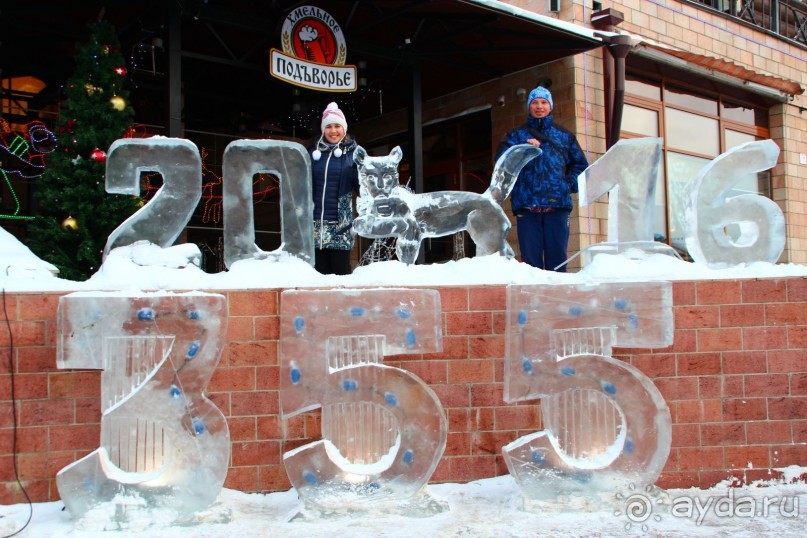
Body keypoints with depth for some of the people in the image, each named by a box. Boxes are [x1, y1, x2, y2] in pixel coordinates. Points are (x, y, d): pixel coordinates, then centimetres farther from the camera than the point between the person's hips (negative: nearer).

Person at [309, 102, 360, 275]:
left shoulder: (353, 153, 4)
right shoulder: (313, 152, 10)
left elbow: (362, 187, 0)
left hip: (341, 225, -2)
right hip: (315, 223, 2)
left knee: (341, 270, -2)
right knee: (319, 271, 4)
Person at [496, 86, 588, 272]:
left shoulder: (564, 136, 19)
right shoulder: (516, 135, 17)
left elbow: (581, 164, 18)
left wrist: (569, 183, 2)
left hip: (557, 205, 1)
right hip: (527, 206, 0)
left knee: (557, 257, -3)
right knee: (530, 259, -3)